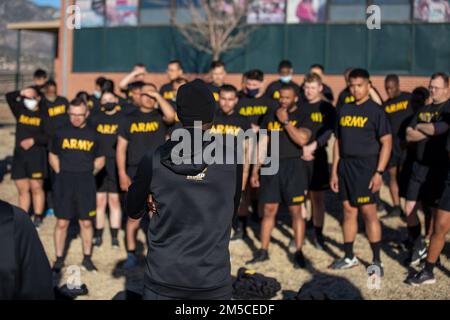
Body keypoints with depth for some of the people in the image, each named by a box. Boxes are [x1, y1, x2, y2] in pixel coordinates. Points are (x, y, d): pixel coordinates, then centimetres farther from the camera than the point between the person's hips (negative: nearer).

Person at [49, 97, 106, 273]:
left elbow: (100, 160, 13)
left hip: (86, 182, 0)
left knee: (86, 222, 5)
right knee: (62, 222, 2)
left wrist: (88, 174, 6)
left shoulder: (92, 134, 3)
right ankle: (59, 259, 13)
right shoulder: (61, 133, 3)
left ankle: (87, 258, 16)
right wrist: (62, 173, 5)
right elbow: (52, 156, 12)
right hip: (64, 181, 0)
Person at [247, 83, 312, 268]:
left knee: (296, 211, -2)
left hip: (294, 166, -4)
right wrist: (255, 170, 11)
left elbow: (302, 140, -18)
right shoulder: (270, 117, 14)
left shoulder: (302, 117, 0)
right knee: (268, 209, 6)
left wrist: (285, 121, -15)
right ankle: (263, 251, 15)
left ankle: (298, 253, 5)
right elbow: (263, 144, 14)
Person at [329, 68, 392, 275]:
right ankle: (349, 257, 20)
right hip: (345, 165, 5)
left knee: (368, 212, -5)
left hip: (366, 166, -5)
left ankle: (376, 260, 4)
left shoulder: (376, 111, -5)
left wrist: (379, 172, -14)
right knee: (349, 211, 10)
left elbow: (386, 143, -7)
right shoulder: (344, 110, 12)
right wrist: (334, 171, 11)